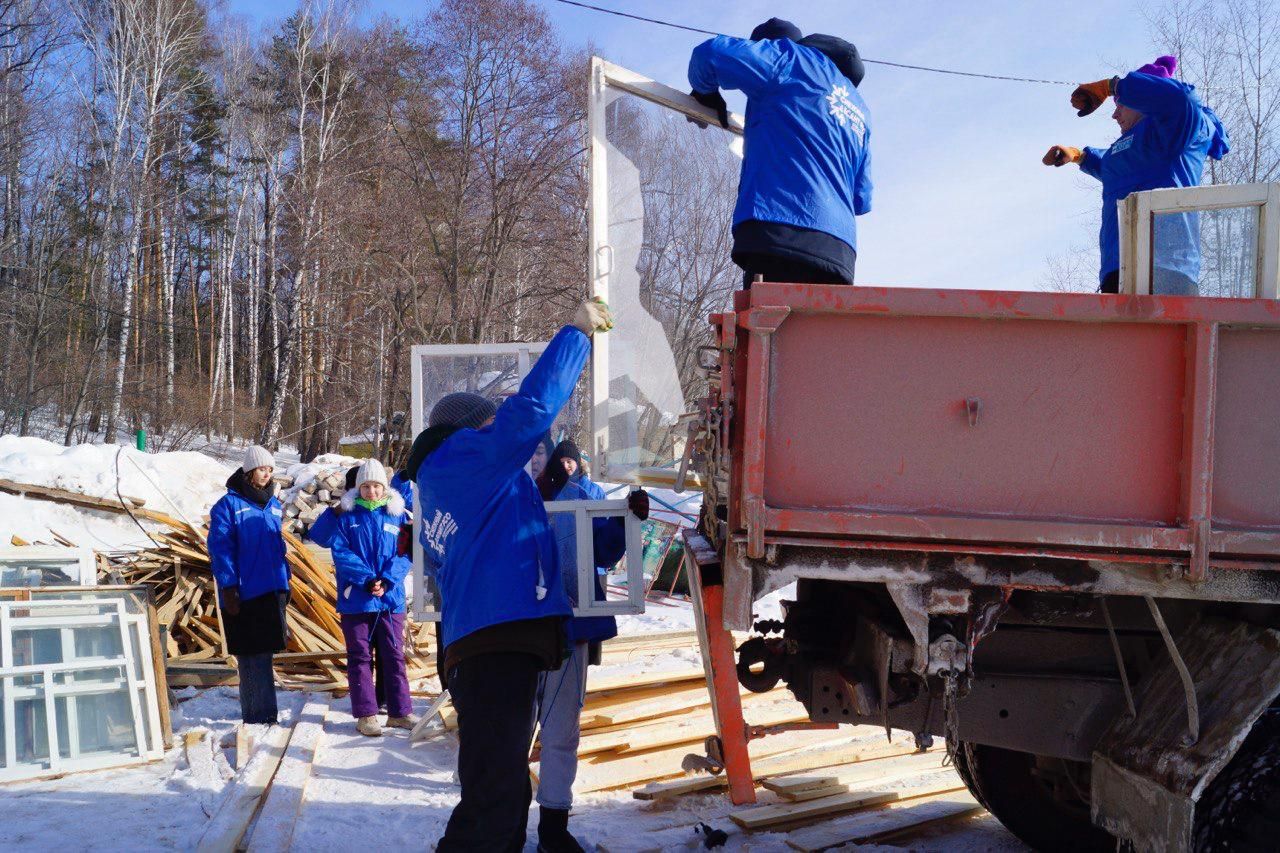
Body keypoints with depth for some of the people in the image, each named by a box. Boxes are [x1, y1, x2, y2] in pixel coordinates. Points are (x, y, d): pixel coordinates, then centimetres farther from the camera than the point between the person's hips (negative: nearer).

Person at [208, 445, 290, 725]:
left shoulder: (274, 505, 15)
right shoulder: (228, 505, -5)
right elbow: (220, 549, -9)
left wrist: (286, 580, 16)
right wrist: (228, 588, -14)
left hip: (273, 591, 6)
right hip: (244, 594, -6)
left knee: (263, 653, 12)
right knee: (253, 656, -5)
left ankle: (258, 713, 21)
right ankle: (258, 715, 0)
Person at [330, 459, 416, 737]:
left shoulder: (396, 514, 6)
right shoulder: (346, 516, 2)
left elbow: (404, 554, 0)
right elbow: (341, 553, -6)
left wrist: (386, 581, -16)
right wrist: (367, 579, -17)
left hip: (390, 598, 1)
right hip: (355, 599, -1)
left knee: (394, 655, 5)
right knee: (360, 656, 4)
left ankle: (400, 711, 12)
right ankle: (365, 714, 9)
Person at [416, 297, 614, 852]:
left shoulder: (434, 485, 25)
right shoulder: (467, 457, -3)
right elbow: (531, 407, -13)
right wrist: (577, 333, -3)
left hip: (476, 649, 11)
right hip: (501, 645, -11)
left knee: (504, 792, 17)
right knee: (493, 799, -12)